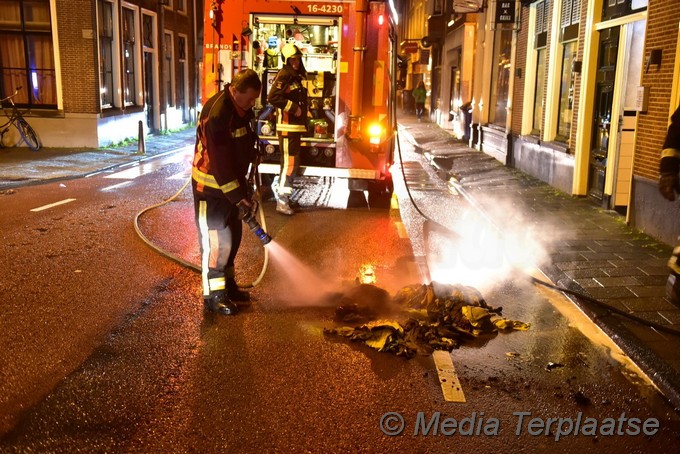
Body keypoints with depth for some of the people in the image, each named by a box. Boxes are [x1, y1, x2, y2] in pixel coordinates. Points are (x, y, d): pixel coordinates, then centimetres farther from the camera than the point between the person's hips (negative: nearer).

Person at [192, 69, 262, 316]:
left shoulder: (241, 109, 4)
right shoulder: (217, 114, -26)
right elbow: (219, 163, -27)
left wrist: (244, 188, 12)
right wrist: (239, 197, -25)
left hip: (232, 181, 9)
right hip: (211, 185, -9)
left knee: (233, 235, 15)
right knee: (216, 240, -5)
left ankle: (227, 284, 29)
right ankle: (214, 295, 6)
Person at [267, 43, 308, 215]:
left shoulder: (296, 76, 18)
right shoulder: (284, 75, -12)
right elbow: (273, 97, -25)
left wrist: (304, 122, 14)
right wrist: (293, 107, -21)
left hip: (295, 126, 10)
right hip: (287, 127, -10)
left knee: (294, 163, 15)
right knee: (289, 162, -10)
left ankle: (286, 197, 24)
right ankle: (281, 201, -7)